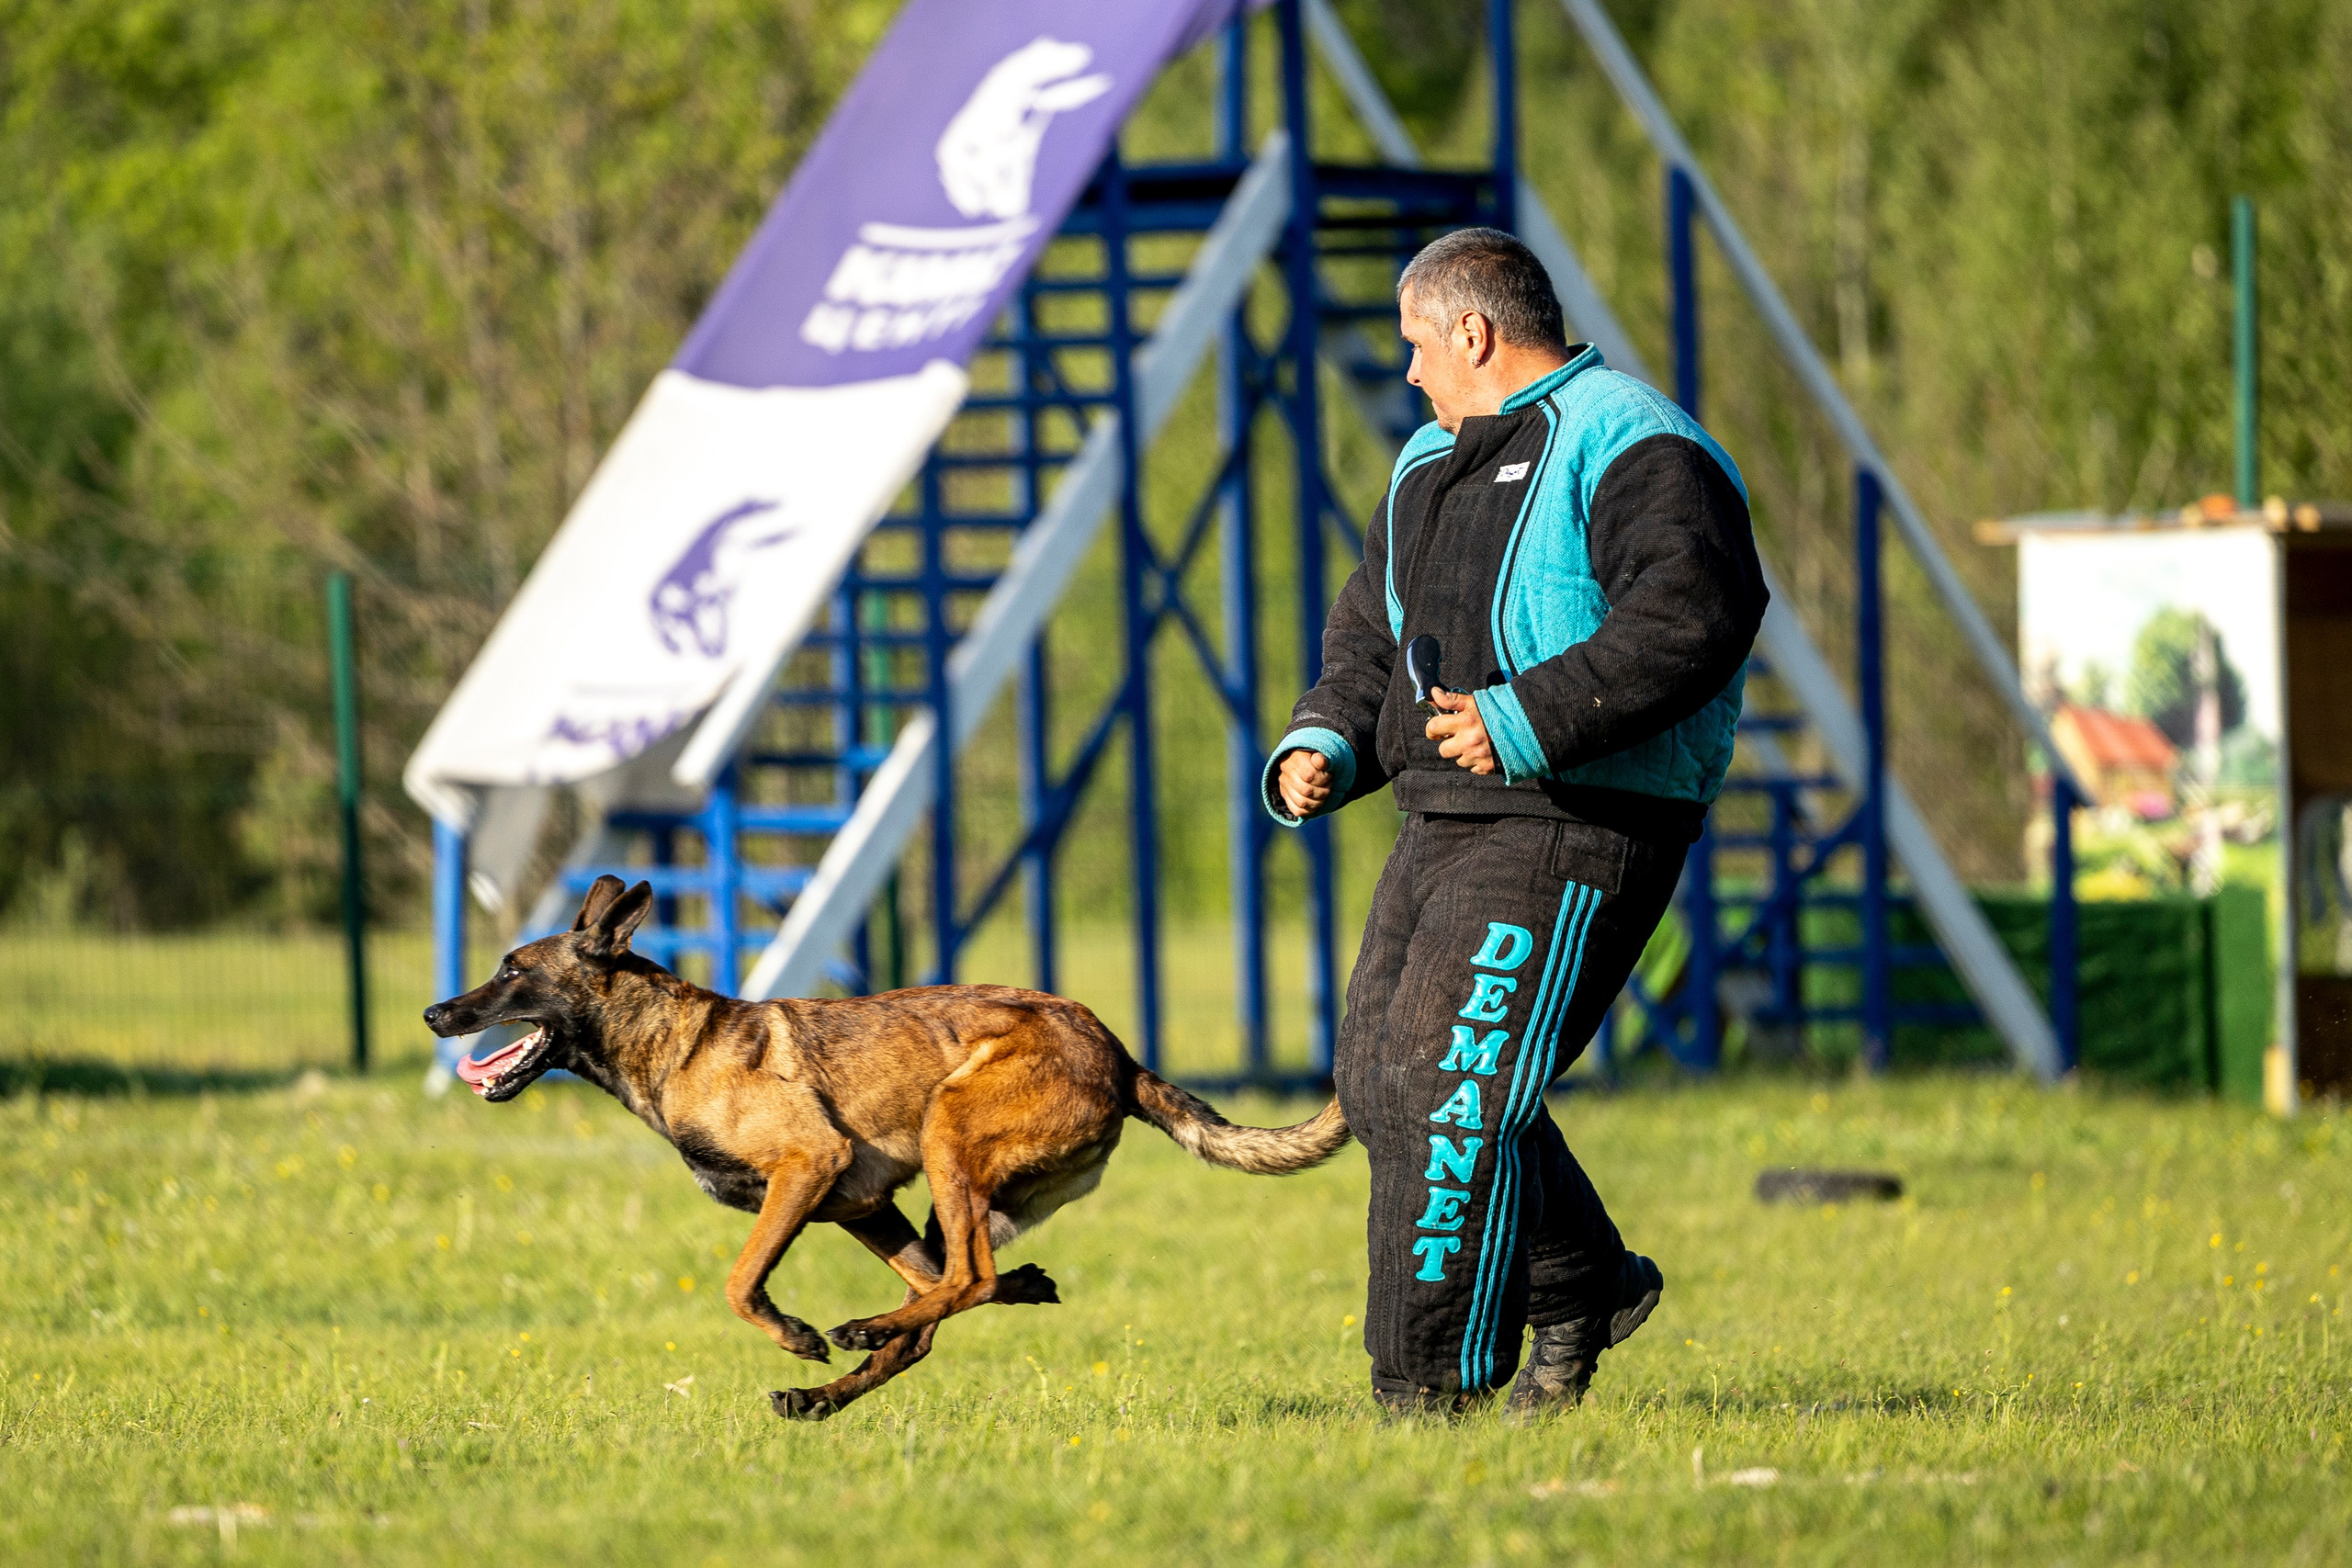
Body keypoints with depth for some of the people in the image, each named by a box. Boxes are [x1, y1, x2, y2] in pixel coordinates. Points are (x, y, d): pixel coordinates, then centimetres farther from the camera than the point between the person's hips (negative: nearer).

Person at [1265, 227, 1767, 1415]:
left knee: (1450, 1088, -15)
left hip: (1574, 826, -10)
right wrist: (1328, 742, 7)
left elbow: (1691, 617, -23)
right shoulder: (1432, 466, 21)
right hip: (1448, 824, 10)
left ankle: (1431, 1386, -10)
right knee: (1378, 1076, 12)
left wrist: (1531, 720, -29)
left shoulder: (1631, 450, -10)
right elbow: (1371, 630, 28)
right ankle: (1583, 1290, 27)